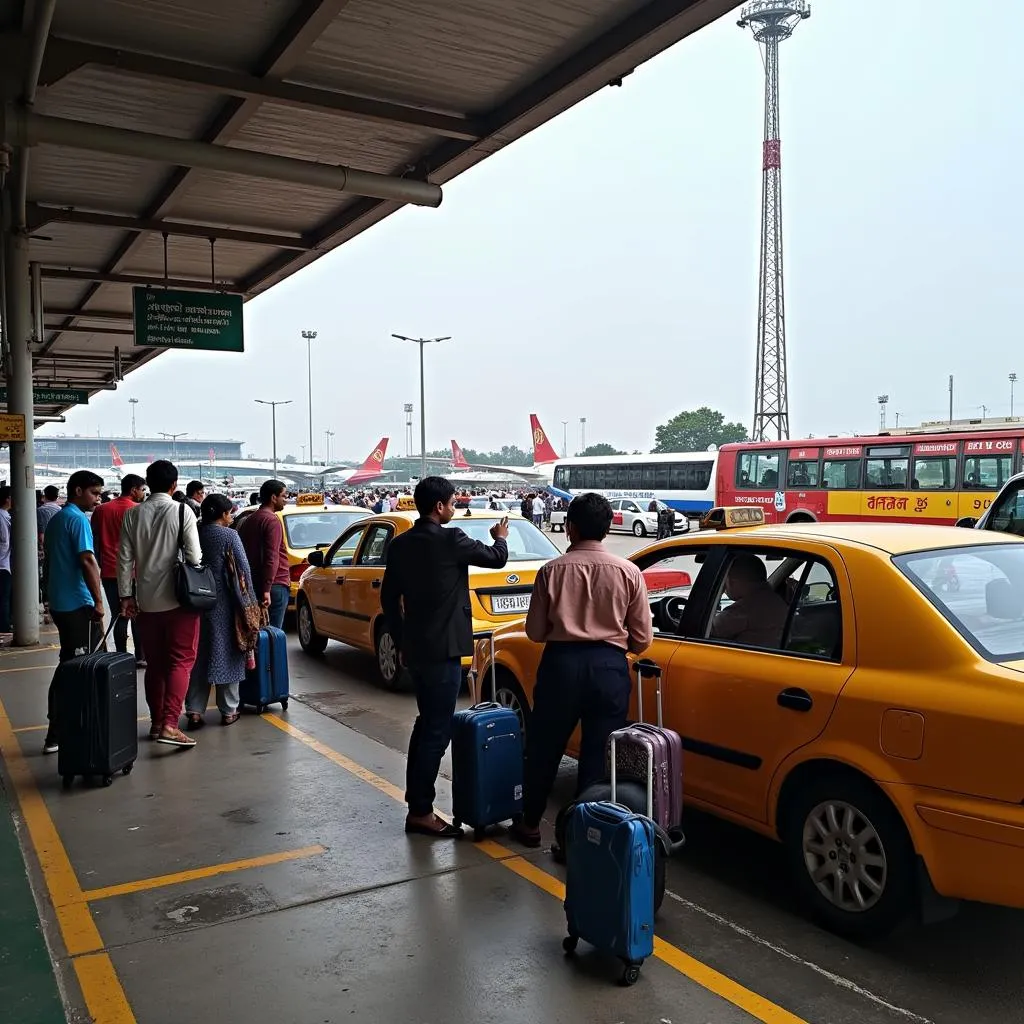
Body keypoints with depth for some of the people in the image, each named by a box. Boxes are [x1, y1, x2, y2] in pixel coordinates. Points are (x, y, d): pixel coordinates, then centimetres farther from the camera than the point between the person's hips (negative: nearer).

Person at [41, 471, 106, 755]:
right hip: (79, 604, -9)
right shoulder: (78, 519, -13)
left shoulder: (55, 520, 15)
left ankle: (56, 733, 16)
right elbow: (88, 561, -20)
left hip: (59, 603, 9)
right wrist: (98, 601, -17)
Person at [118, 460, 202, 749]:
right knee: (180, 662, 0)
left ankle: (156, 722, 23)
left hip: (146, 601, 4)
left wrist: (126, 595, 9)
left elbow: (125, 559, 3)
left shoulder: (132, 514, 3)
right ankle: (170, 725, -12)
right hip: (178, 598, -4)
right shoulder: (181, 511, -9)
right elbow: (194, 556, -11)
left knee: (155, 663, 15)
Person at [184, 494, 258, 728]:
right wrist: (249, 600, 1)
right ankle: (228, 711, 11)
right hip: (225, 602, -4)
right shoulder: (229, 535, -8)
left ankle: (194, 711, 8)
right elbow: (244, 569, -8)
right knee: (227, 653, 5)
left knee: (199, 655, 9)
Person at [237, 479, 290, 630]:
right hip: (275, 585, -9)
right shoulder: (272, 520, -12)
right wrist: (266, 589, -24)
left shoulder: (249, 520, 16)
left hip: (252, 584, 9)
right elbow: (272, 557, -21)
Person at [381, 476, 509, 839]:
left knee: (426, 724, 18)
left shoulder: (400, 544, 7)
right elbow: (496, 559, -2)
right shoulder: (450, 540, -14)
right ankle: (420, 812, 4)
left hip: (415, 648, 8)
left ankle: (417, 804, 24)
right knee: (437, 730, -1)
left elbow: (388, 597, 12)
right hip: (443, 649, -8)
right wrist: (500, 537, 20)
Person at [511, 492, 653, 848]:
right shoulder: (628, 572, -2)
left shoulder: (553, 570, -3)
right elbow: (643, 638, 2)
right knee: (599, 755, 9)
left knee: (543, 748, 17)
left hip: (561, 662, 0)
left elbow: (535, 631, 2)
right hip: (609, 666, 0)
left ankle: (530, 823, 31)